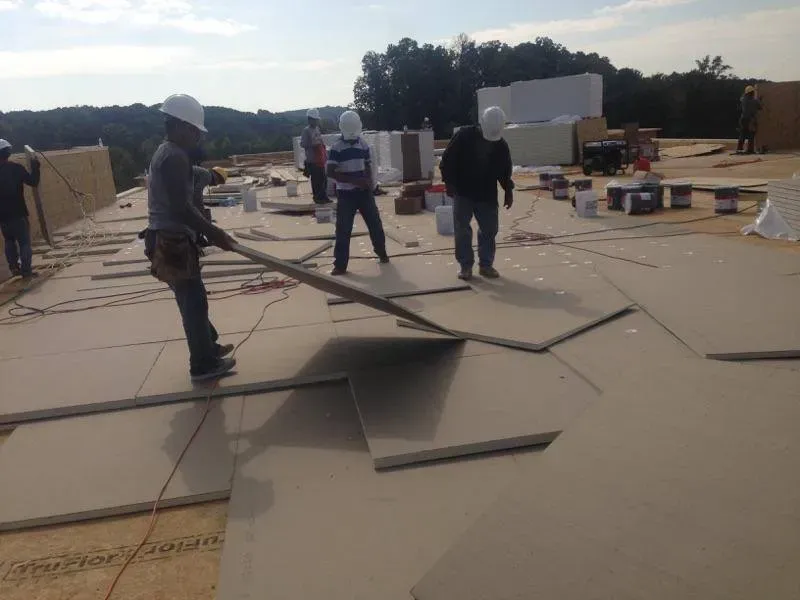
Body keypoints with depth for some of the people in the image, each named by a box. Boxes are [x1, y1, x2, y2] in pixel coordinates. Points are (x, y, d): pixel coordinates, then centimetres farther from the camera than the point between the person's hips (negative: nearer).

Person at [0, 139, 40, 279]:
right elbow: (33, 182, -8)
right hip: (17, 213, -4)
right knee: (24, 242, 2)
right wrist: (35, 167, 1)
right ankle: (26, 271, -1)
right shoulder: (16, 168, -11)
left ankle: (14, 267, 20)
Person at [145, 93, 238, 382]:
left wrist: (208, 230, 18)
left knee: (192, 299, 21)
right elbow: (181, 207, -25)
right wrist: (213, 233, -19)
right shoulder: (175, 157, -18)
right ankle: (203, 365, 11)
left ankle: (208, 347, 36)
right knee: (194, 301, 0)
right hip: (173, 242, -10)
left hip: (168, 239, 10)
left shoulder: (166, 153, 15)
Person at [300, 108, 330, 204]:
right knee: (316, 180, -5)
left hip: (320, 159, 8)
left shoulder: (317, 129, 14)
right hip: (312, 160, -8)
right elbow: (303, 144, -14)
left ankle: (324, 196, 18)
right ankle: (317, 197, 2)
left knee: (323, 179, 10)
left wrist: (325, 153, 16)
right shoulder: (306, 130, -10)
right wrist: (313, 144, -24)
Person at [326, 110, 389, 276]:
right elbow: (330, 172, -16)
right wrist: (355, 180, -22)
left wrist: (369, 181, -4)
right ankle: (340, 265, 4)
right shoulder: (337, 147, -9)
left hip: (364, 192, 4)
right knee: (343, 229, -3)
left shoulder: (363, 144, 7)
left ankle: (381, 252, 33)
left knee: (375, 223, 11)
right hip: (346, 193, -4)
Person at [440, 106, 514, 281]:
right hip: (463, 193, -3)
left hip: (487, 195, 3)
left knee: (489, 229, 5)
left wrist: (508, 190, 3)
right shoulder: (464, 136, -11)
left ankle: (486, 264, 16)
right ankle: (465, 266, 7)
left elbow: (505, 171, 11)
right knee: (462, 230, -2)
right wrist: (449, 182, -13)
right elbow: (447, 160, -8)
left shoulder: (501, 145, 0)